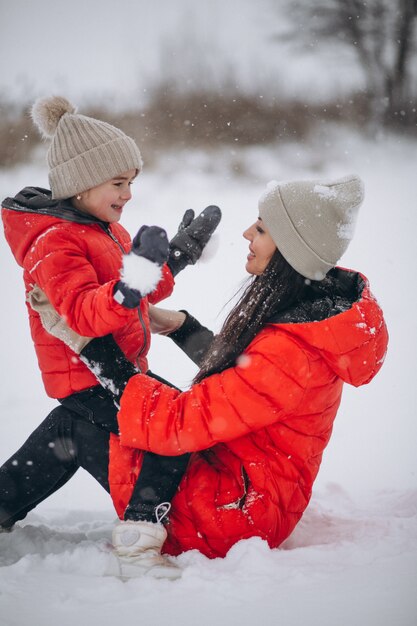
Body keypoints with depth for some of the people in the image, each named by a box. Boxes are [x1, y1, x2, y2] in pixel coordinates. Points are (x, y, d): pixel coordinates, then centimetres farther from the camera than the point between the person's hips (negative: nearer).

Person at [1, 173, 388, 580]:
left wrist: (89, 346, -24)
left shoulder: (292, 350, -31)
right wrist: (182, 327, 10)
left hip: (233, 516, -10)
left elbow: (181, 422, -30)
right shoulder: (325, 299, 0)